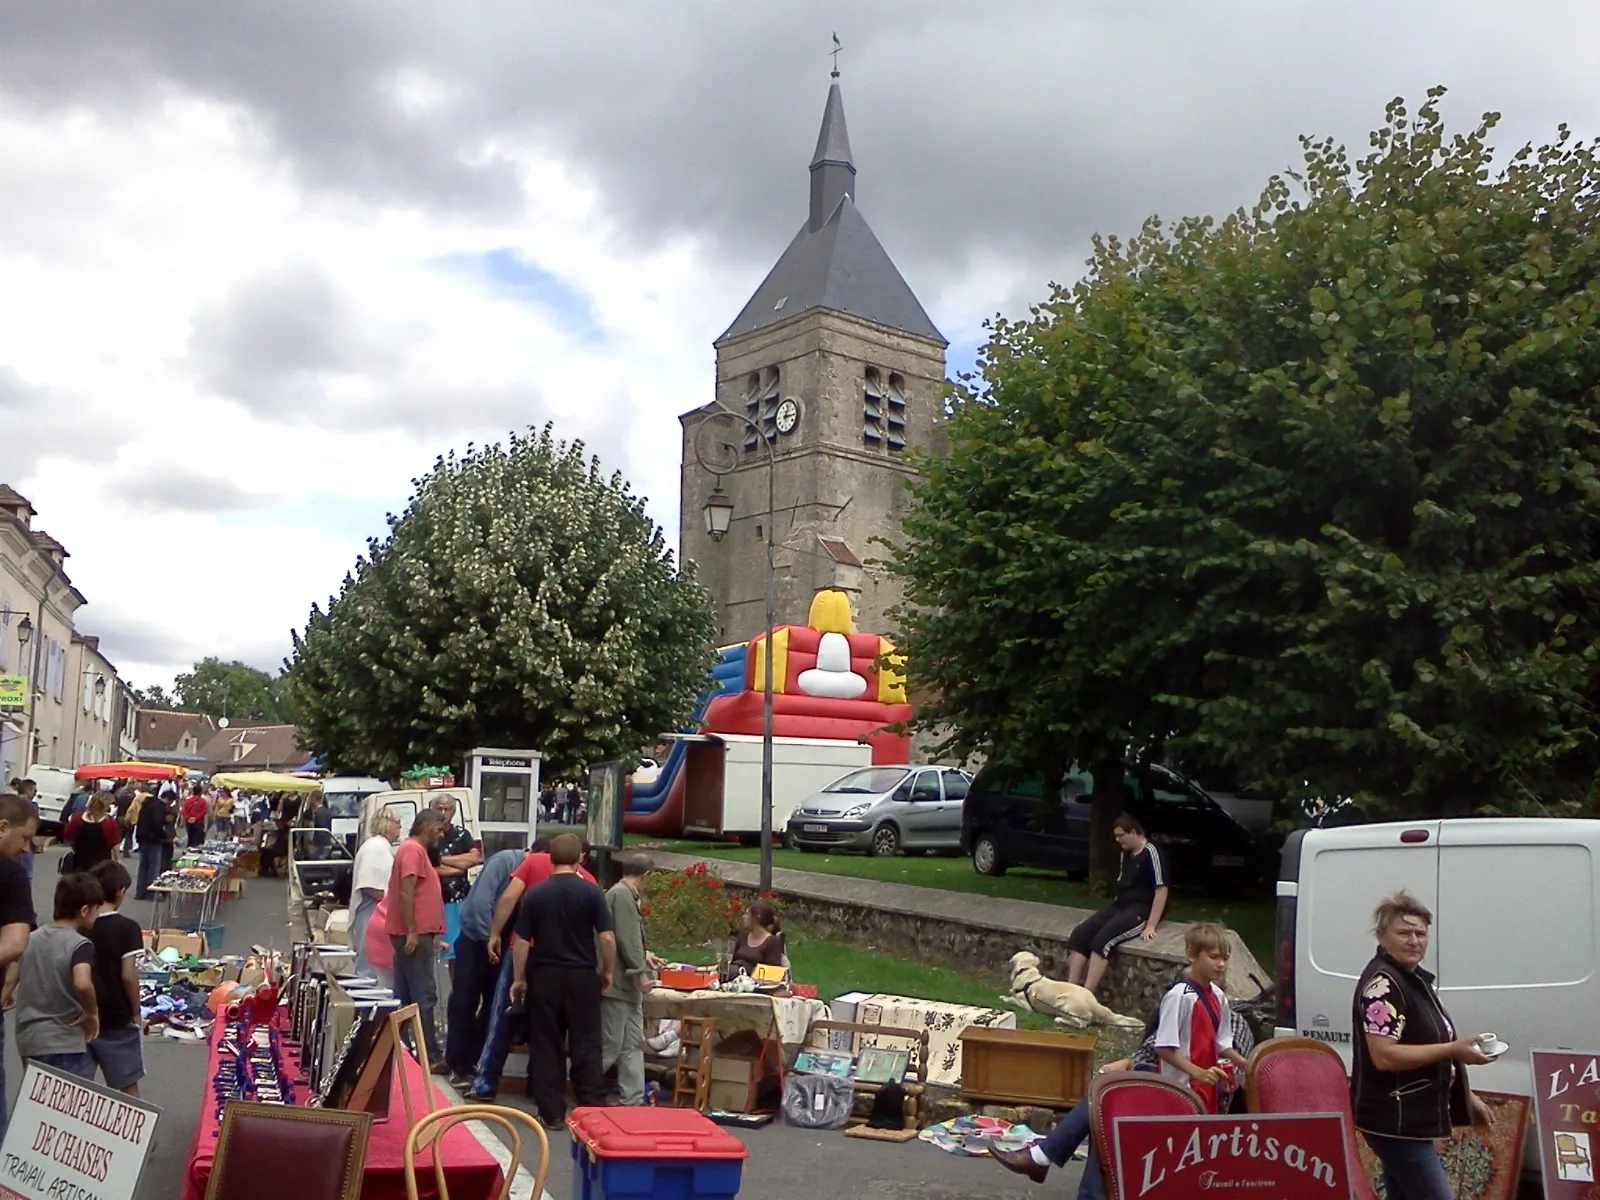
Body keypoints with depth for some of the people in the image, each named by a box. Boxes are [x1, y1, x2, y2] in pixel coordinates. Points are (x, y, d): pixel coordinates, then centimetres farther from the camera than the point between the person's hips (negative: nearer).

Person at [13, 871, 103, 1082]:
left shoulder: (31, 938, 7)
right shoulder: (80, 944, -14)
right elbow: (82, 983, -32)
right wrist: (92, 1013, -16)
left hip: (28, 1042, 7)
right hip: (65, 1045, -7)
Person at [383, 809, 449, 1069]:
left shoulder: (416, 850, 20)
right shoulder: (413, 850, -12)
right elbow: (406, 893, -20)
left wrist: (431, 933, 22)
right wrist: (412, 932, -23)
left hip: (415, 933, 11)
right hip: (414, 934, -11)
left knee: (405, 996, 12)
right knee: (424, 996, -9)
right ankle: (431, 1055, -8)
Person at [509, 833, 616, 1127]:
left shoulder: (534, 894, -2)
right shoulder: (592, 892, -6)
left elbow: (522, 941, 0)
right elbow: (607, 938, -9)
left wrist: (519, 979, 10)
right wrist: (608, 971, 6)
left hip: (545, 976, 1)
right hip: (582, 976, -1)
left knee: (546, 1046, 8)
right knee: (586, 1045, 5)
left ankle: (551, 1113, 10)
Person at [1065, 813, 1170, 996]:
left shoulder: (1151, 853, -13)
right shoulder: (1126, 853, 14)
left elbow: (1161, 890, -18)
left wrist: (1151, 926, -23)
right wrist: (1109, 913, 21)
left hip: (1141, 910, -8)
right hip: (1120, 905, 8)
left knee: (1103, 940, -31)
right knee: (1079, 934, -14)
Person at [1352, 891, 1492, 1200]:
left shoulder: (1416, 978, 13)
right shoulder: (1383, 983, -19)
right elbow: (1384, 1056, -26)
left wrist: (1466, 1097, 23)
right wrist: (1452, 1050, -25)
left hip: (1407, 1120, 10)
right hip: (1395, 1122, -10)